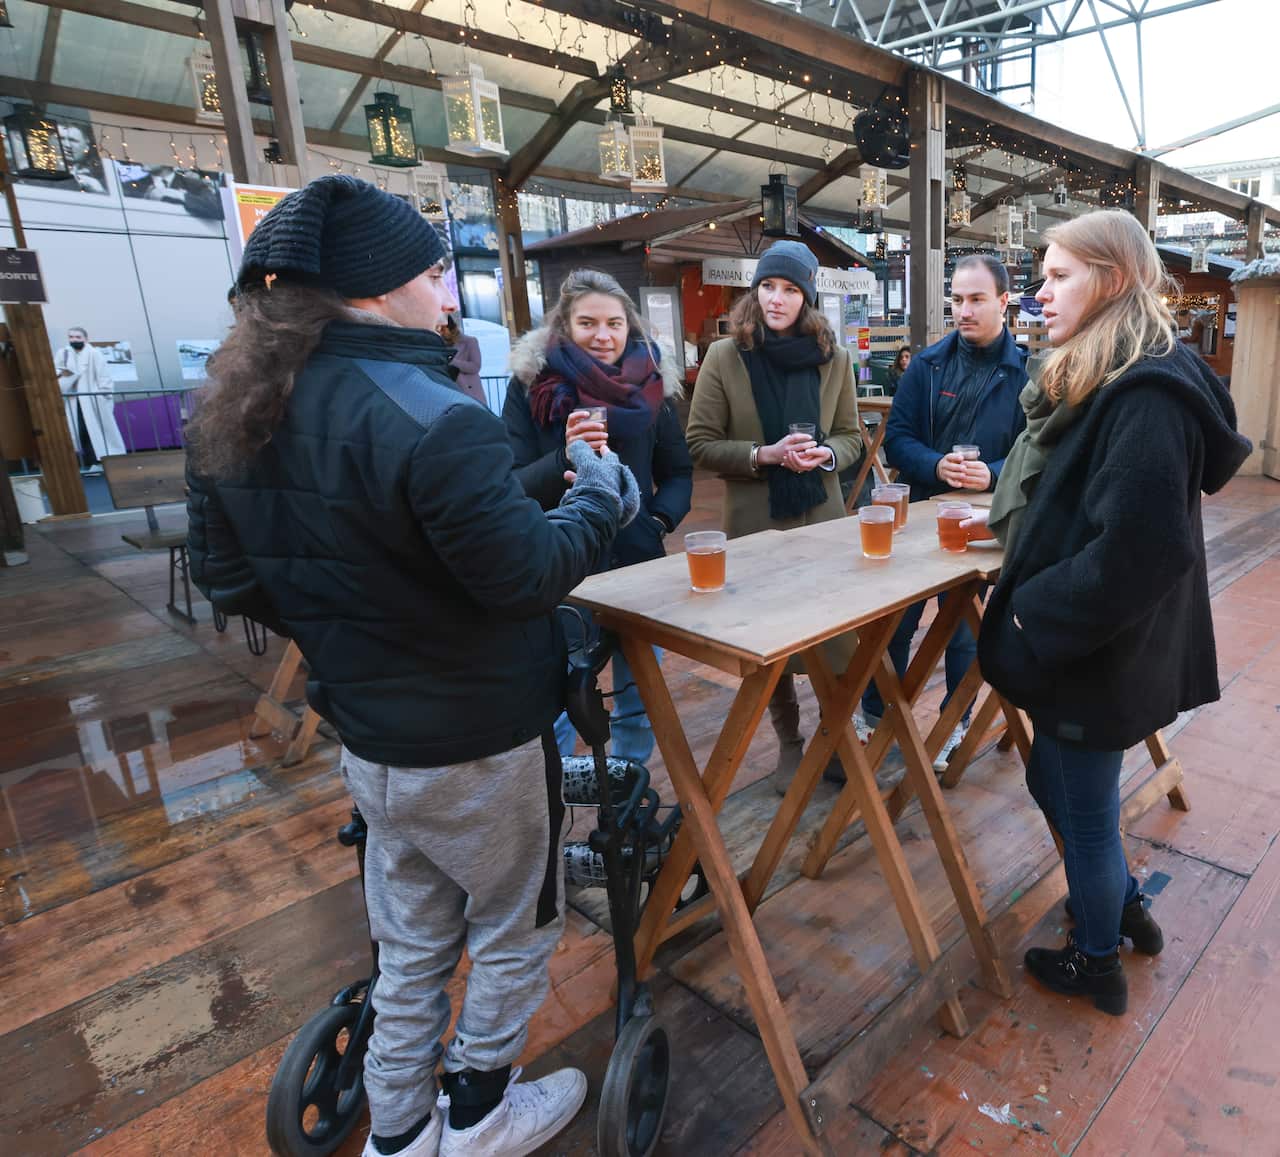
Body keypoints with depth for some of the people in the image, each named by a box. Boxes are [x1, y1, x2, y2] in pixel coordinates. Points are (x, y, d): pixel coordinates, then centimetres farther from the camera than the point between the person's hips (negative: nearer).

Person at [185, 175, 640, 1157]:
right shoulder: (429, 420, -27)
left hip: (367, 735, 7)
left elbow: (228, 575, 6)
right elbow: (527, 576, -24)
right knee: (517, 928, 21)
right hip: (473, 743, -7)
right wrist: (603, 501, -7)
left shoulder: (241, 415, -1)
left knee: (411, 942, 26)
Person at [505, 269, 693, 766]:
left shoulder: (651, 383, 3)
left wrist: (661, 519, -9)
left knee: (639, 699, 15)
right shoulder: (530, 384, -5)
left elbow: (678, 472, 11)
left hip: (639, 564, 3)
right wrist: (564, 457, -28)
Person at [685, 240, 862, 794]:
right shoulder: (724, 357, -4)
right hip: (756, 522, -1)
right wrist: (764, 454, -18)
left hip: (823, 517, 2)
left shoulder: (833, 358, 3)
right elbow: (700, 444, -5)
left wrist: (826, 453, -13)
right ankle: (789, 743, 31)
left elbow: (851, 436, 10)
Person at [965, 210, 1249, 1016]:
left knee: (1086, 812, 11)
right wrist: (1009, 519, 11)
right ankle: (1126, 907, 48)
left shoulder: (1148, 395, -23)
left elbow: (1137, 549, -29)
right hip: (1073, 642, 9)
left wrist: (1035, 618, -21)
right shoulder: (1101, 382, 8)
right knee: (1053, 784, 25)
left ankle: (1097, 963, 36)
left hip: (1097, 653, -9)